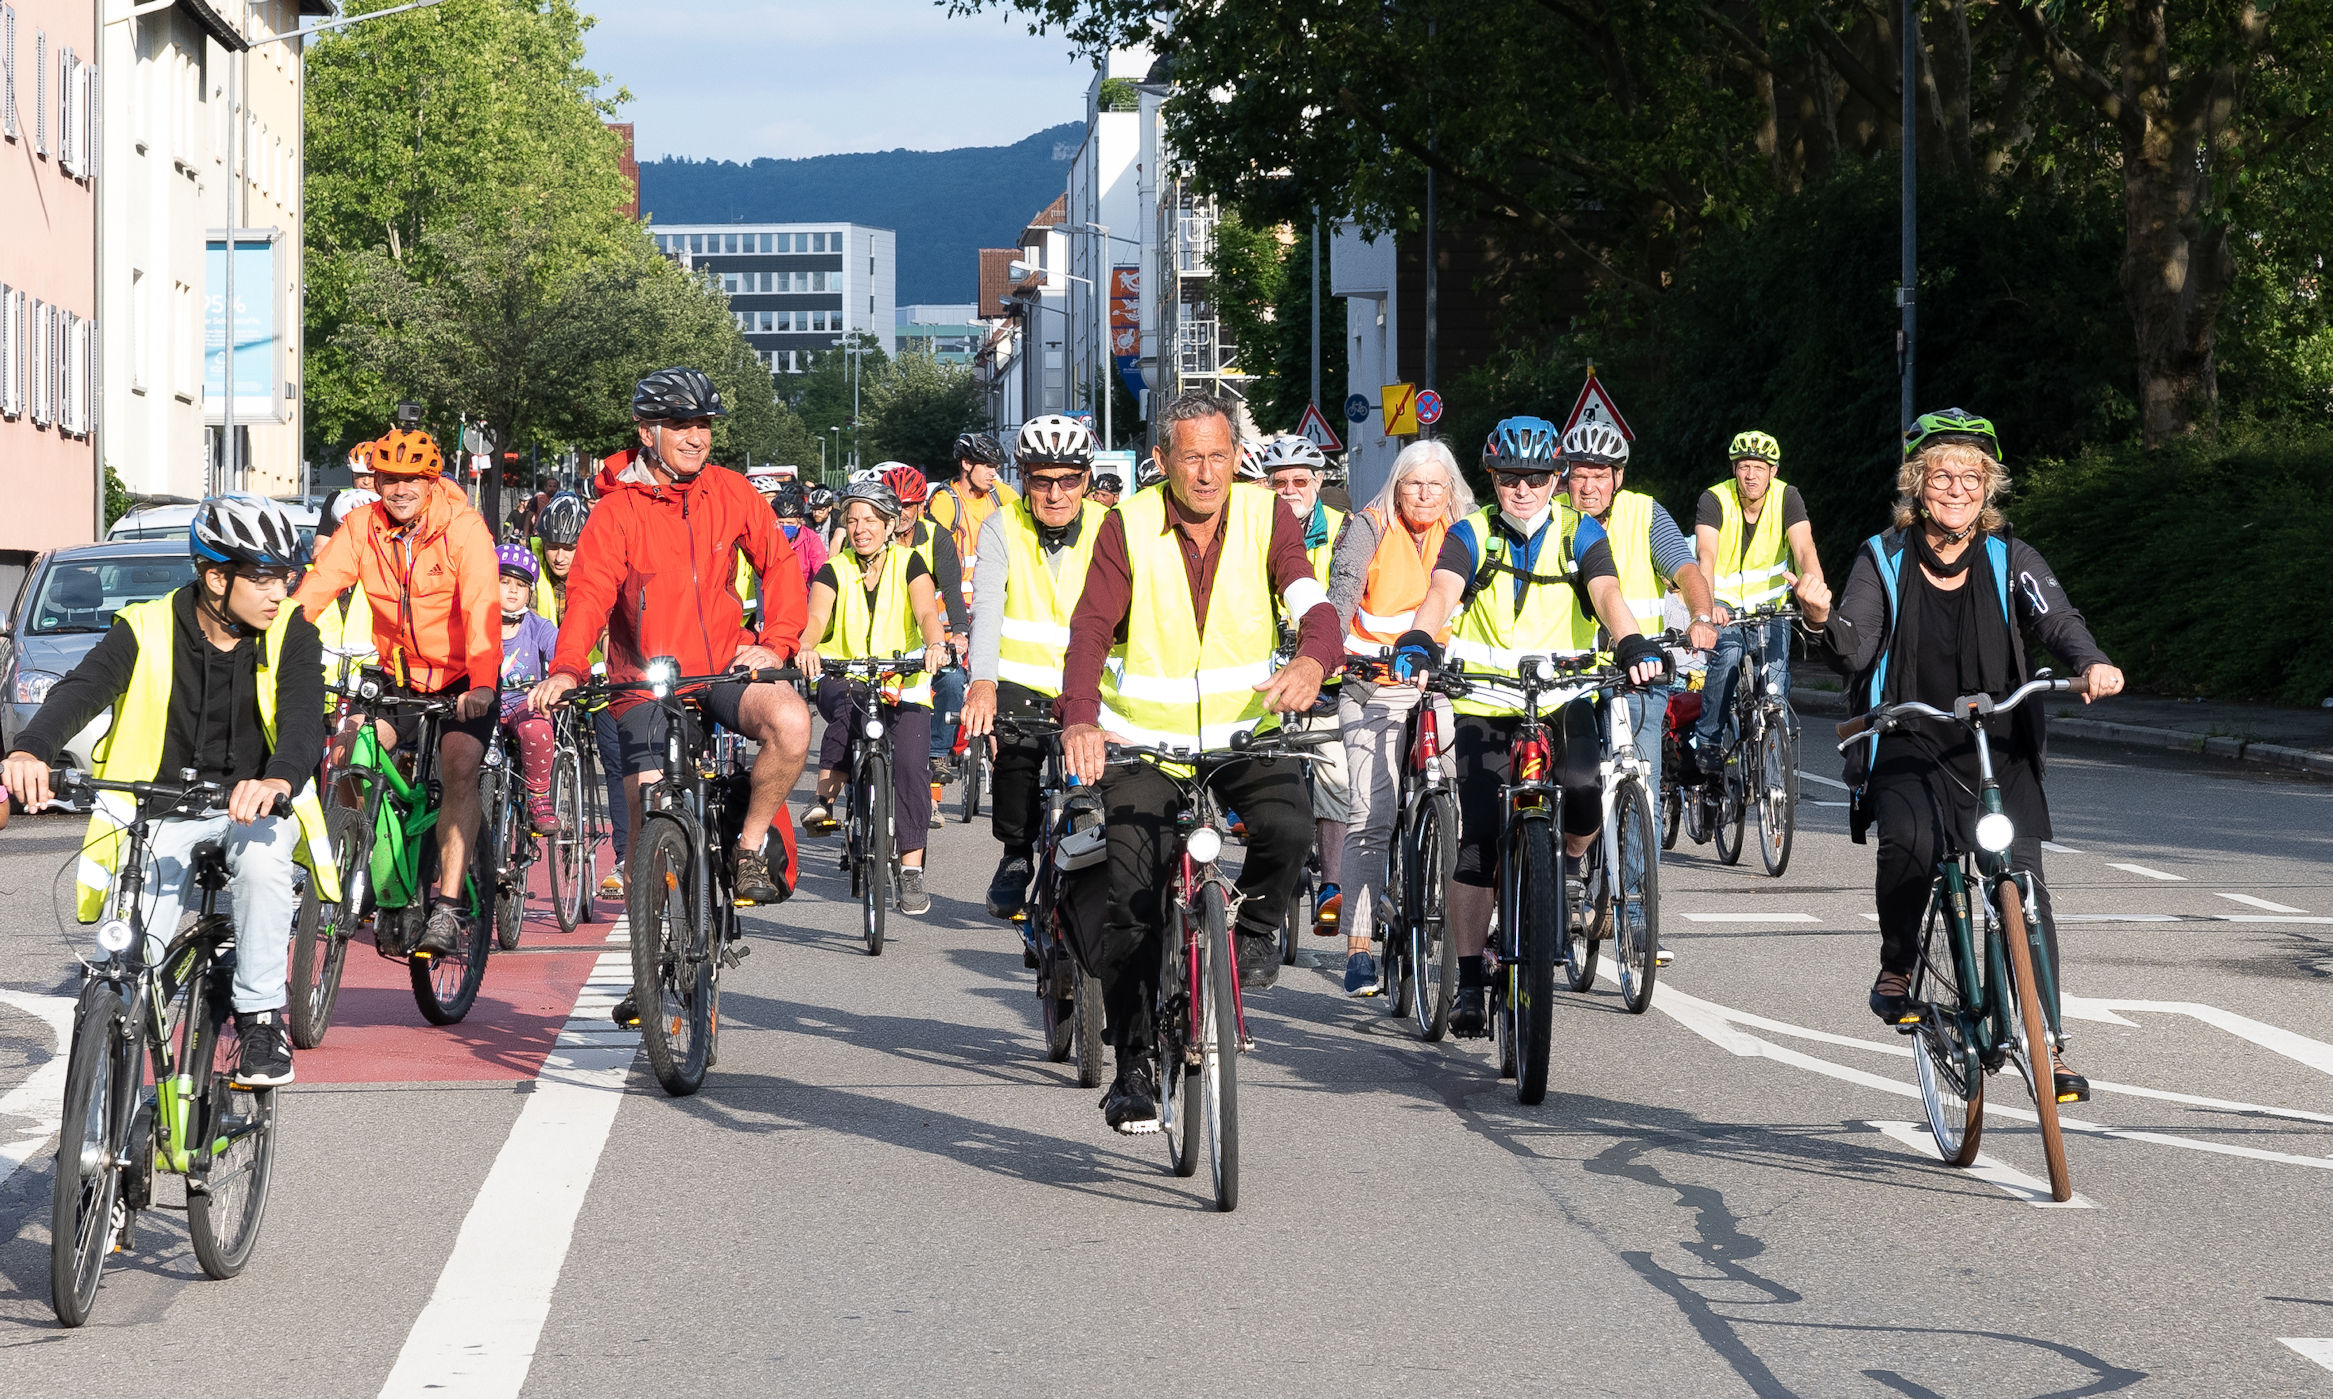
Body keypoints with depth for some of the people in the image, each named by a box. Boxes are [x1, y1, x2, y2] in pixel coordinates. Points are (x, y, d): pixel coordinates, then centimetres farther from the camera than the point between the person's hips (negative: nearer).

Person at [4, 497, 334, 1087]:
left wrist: (278, 780, -47)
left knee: (260, 855, -36)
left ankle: (261, 1020, -21)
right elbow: (81, 689, -23)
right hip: (163, 810, 0)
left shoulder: (291, 633, -6)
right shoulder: (147, 631, -8)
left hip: (255, 803, 0)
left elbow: (304, 719, -23)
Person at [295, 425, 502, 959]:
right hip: (399, 675, 4)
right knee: (345, 757, -15)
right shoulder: (362, 528, -8)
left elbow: (481, 606, -31)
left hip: (461, 677, -4)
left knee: (459, 770, -22)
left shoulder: (464, 528, -19)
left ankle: (447, 909, -22)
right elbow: (315, 588, -17)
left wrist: (481, 683, -45)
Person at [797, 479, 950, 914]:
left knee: (910, 763, -20)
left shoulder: (909, 563, 3)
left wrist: (935, 645, -35)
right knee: (849, 700, -37)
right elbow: (816, 618, -14)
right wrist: (807, 648, -37)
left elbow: (927, 612, -13)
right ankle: (826, 798, -30)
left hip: (903, 685, 0)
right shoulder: (834, 572, 3)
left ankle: (911, 871, -16)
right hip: (843, 678, 0)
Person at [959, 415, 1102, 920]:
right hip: (1020, 682, -1)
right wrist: (982, 683, -36)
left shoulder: (1107, 530, -4)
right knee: (1016, 751, -25)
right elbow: (987, 607, -19)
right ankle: (1016, 853, 2)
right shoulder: (1003, 528, -6)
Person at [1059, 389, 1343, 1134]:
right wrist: (1080, 718, -35)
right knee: (1132, 906, -8)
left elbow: (1311, 601, -18)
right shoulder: (1128, 527, -7)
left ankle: (1257, 926, 4)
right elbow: (1090, 630, -16)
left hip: (1245, 731, 0)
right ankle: (1134, 1066, 8)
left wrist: (1313, 661, -43)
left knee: (1288, 825, -29)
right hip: (1145, 738, 0)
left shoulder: (1266, 519, -4)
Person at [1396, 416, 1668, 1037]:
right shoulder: (1472, 535, 1)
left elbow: (1607, 594, -14)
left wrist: (1633, 645, -35)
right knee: (1479, 840, -7)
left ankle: (1569, 865, 7)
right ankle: (1468, 980, 2)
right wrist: (1418, 643, -39)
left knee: (1583, 792, -28)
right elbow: (1441, 593, -17)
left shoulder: (1579, 535, 3)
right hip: (1484, 704, 0)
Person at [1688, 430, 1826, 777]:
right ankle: (1706, 743, -17)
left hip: (1770, 605, 2)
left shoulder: (1787, 498, -10)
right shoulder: (1714, 500, -15)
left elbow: (1805, 549, -23)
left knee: (1776, 672, -19)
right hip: (1725, 604, -2)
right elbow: (1706, 557, -28)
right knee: (1727, 654, -29)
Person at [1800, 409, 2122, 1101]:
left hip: (1997, 752, 1)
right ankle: (1896, 970, -5)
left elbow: (2056, 618, -14)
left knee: (2024, 884, -11)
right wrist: (1823, 622, -33)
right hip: (1908, 744, -1)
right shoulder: (1883, 559, 1)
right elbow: (1856, 653, -10)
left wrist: (2090, 662, -35)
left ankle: (2046, 1045, 0)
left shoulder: (2010, 559, 2)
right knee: (1909, 842, -31)